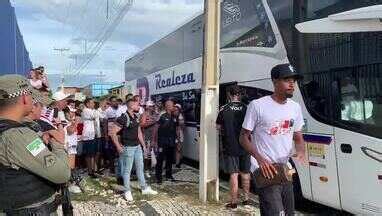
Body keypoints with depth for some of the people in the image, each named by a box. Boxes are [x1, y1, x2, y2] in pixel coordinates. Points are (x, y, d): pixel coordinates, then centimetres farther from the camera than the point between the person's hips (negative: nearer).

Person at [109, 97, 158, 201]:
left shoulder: (136, 117, 8)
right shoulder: (123, 118, -18)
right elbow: (112, 133, -20)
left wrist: (143, 144, 16)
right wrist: (118, 147, -17)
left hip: (137, 146, 8)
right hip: (128, 148, -8)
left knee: (140, 167, 16)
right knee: (127, 170, 4)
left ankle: (145, 188, 27)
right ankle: (127, 191, 17)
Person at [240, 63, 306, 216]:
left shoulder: (295, 107, 8)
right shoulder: (258, 105, -13)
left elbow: (298, 137, 16)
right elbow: (244, 138, -7)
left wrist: (301, 151, -7)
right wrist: (260, 158, -22)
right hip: (265, 170, -7)